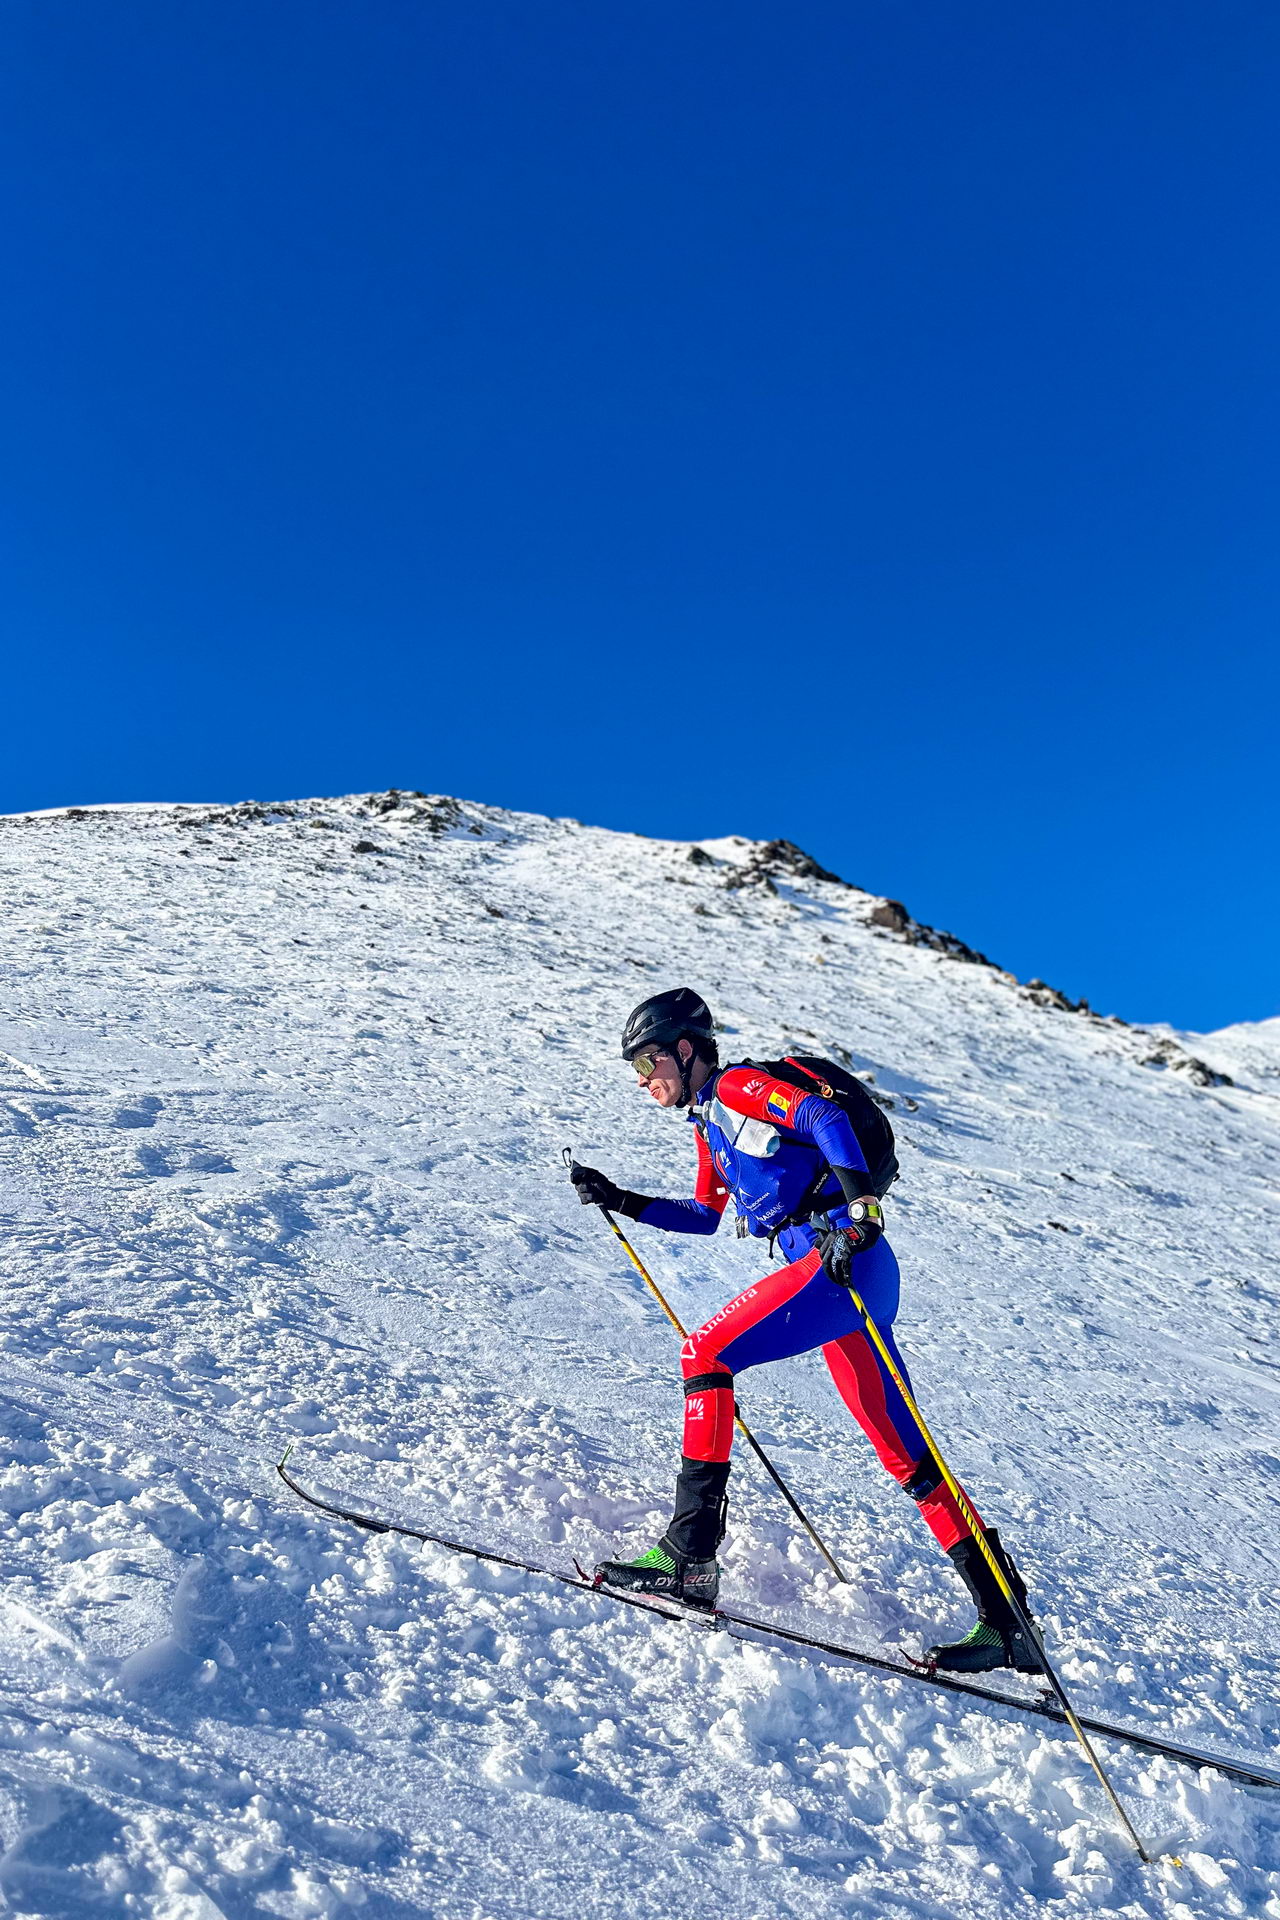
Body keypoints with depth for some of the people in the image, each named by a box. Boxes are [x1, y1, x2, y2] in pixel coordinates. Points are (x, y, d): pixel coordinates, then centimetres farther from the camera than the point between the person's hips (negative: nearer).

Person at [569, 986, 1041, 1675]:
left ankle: (689, 1557, -12)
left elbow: (826, 1116, -21)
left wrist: (860, 1208, -33)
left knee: (704, 1354, -13)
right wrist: (619, 1201, 26)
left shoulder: (737, 1087, -4)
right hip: (836, 1274, 10)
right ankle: (1004, 1621, 13)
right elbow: (704, 1217, 32)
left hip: (845, 1261, -10)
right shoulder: (710, 1121, 23)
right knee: (905, 1456, 9)